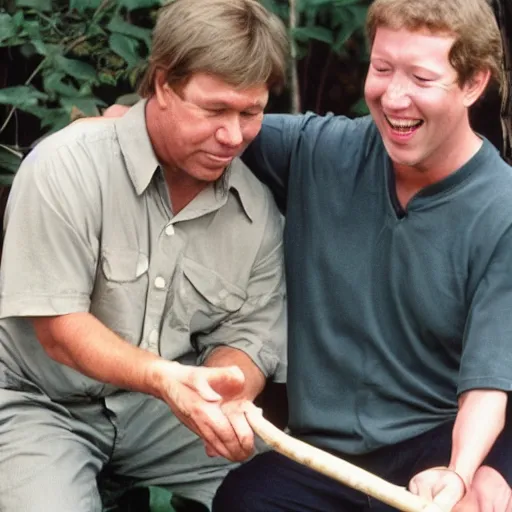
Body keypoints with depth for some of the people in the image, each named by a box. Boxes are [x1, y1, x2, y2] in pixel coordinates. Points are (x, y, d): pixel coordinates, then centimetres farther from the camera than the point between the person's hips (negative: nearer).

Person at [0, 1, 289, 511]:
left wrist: (224, 402, -27)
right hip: (44, 404, -5)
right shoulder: (68, 166, -19)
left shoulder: (258, 210, -3)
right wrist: (162, 376, -38)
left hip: (163, 410, 5)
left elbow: (244, 337, -1)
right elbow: (58, 327, -20)